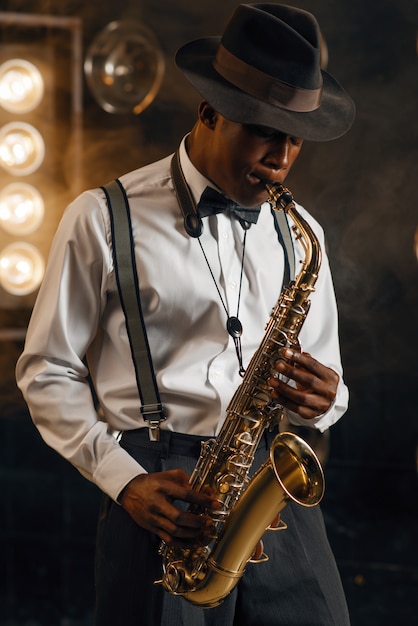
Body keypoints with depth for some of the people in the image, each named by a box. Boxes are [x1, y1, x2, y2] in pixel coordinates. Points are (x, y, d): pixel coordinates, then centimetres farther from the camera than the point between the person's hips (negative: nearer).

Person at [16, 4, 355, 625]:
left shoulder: (298, 232, 14)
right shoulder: (104, 219, 0)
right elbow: (47, 372, 1)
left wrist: (320, 400, -5)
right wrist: (124, 479, -11)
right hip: (161, 495, -4)